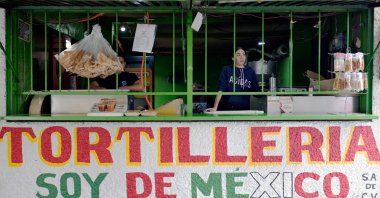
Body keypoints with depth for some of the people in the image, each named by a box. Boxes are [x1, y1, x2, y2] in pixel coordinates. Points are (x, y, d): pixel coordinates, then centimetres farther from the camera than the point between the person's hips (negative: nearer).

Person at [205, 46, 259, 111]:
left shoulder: (251, 71, 7)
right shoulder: (226, 70, 0)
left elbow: (255, 91, 9)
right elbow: (220, 89, -8)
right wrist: (215, 107, -17)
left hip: (244, 109, 2)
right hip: (226, 108, -2)